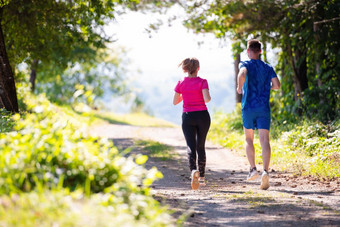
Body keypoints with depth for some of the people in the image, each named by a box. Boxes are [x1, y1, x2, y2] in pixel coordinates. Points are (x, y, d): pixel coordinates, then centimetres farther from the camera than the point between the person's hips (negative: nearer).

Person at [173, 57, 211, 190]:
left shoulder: (181, 83, 0)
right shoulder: (202, 82, -7)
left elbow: (175, 102, 7)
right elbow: (207, 99, -18)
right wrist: (208, 96, 5)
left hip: (187, 117, 0)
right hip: (202, 115, 0)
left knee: (191, 147, -5)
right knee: (201, 146, 15)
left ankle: (194, 170, -34)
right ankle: (201, 177, 20)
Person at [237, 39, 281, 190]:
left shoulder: (245, 64, 1)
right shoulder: (268, 68, 11)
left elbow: (242, 74, -23)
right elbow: (277, 85, -1)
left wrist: (240, 87, -6)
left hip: (248, 107, -1)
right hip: (264, 108, 1)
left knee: (249, 139, 15)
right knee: (264, 141, -7)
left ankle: (253, 169, 3)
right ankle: (265, 171, -25)